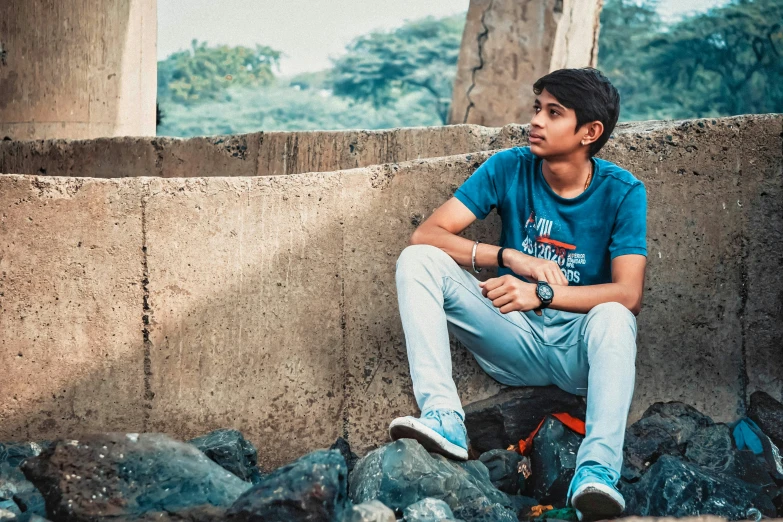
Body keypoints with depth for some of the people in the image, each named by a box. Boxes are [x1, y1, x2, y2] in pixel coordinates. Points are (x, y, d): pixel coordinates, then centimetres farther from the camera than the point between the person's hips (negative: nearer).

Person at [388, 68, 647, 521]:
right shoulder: (509, 169, -2)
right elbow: (426, 234, -10)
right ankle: (444, 419, -31)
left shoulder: (622, 192, -8)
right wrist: (511, 257, -22)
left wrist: (541, 292, -33)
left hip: (580, 351, -3)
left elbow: (629, 295, -19)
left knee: (613, 316, -37)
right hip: (514, 341, 3)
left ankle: (597, 472, -48)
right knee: (417, 261, -16)